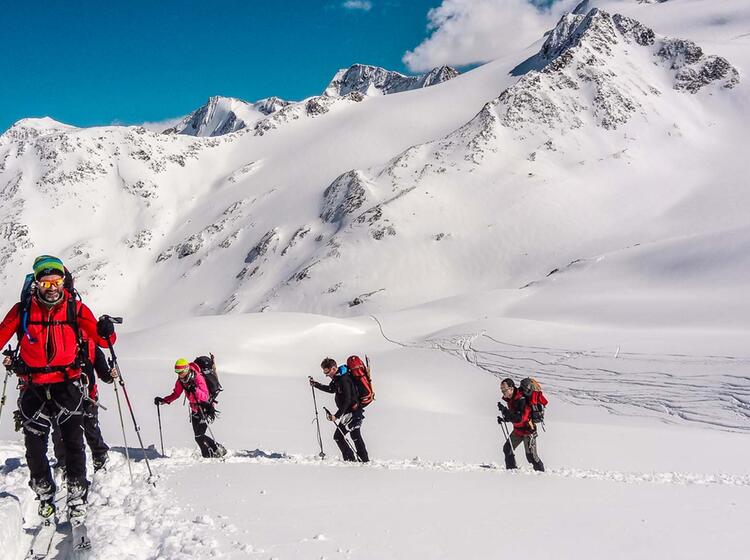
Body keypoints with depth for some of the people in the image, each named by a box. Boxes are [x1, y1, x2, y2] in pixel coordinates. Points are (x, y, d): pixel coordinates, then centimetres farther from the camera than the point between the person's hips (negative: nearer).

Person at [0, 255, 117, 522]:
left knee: (73, 442, -6)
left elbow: (102, 340, -1)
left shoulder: (75, 309, -2)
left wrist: (105, 332, -23)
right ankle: (45, 495, 26)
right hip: (33, 386, 1)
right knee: (35, 445, 7)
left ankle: (77, 497, 1)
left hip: (67, 383, -1)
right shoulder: (22, 310, -1)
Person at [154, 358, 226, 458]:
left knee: (199, 436, -12)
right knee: (198, 436, 5)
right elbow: (176, 394, 8)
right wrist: (163, 400, -5)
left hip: (204, 408, -7)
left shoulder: (198, 378, -23)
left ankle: (219, 450, 3)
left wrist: (195, 390, -47)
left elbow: (205, 397, -29)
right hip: (194, 408, 7)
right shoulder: (180, 380, -3)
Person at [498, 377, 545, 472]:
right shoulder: (511, 399, 1)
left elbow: (519, 419, -35)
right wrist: (504, 419, -1)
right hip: (517, 430, 9)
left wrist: (505, 410, -37)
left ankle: (541, 471, 11)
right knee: (507, 449, 9)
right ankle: (512, 468, 20)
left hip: (528, 430, -9)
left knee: (531, 456, -5)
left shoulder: (521, 400, -28)